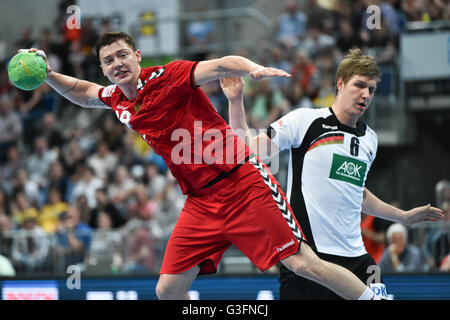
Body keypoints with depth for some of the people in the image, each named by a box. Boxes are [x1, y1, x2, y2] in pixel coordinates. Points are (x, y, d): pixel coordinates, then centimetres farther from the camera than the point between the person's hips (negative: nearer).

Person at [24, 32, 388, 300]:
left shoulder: (166, 77, -9)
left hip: (243, 185, -7)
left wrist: (255, 69, -41)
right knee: (168, 289, -1)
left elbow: (221, 65, -21)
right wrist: (48, 74, 13)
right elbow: (82, 92, 31)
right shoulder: (117, 100, 11)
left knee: (304, 264, -13)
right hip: (201, 204, 7)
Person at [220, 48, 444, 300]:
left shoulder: (369, 138, 16)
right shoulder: (305, 120, -3)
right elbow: (250, 151, -6)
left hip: (354, 256, 6)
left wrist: (405, 216, 35)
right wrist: (236, 101, -16)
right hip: (305, 250, -6)